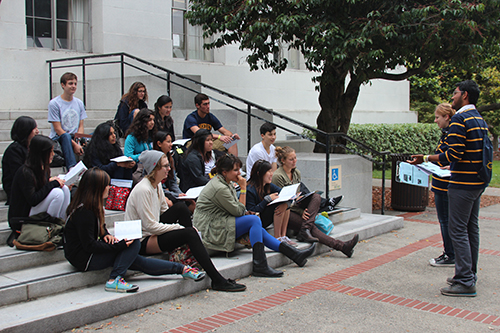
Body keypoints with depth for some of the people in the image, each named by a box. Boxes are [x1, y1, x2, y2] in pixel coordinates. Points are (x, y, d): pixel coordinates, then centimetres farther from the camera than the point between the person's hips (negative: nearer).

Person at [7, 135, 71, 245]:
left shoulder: (42, 168, 6)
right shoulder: (25, 173, -22)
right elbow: (33, 200, -28)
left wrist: (52, 180, -4)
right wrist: (52, 183, -21)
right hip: (21, 219, -9)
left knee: (64, 189, -5)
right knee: (57, 193, -25)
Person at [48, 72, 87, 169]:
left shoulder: (79, 103, 13)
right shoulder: (54, 103, -5)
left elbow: (81, 126, 9)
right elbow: (58, 129, -10)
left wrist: (79, 141, -12)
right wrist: (74, 144, -20)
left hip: (74, 138, 5)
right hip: (57, 138, -5)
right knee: (66, 136, -39)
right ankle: (72, 167, -49)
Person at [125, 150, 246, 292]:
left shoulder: (157, 184, 8)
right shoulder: (143, 190, -21)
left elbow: (165, 211, 15)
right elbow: (150, 225, -22)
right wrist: (179, 227, -16)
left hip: (152, 232, 9)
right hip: (142, 241, -9)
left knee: (181, 207, -4)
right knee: (189, 233, -24)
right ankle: (217, 280, -25)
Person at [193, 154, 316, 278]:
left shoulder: (225, 183, 13)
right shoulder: (219, 188, -20)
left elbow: (235, 209, 15)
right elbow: (239, 211, -15)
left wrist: (246, 213, -3)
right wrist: (243, 188, -12)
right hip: (209, 231, -10)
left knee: (256, 227, 3)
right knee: (254, 220, -18)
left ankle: (294, 254, 3)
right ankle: (260, 266, -21)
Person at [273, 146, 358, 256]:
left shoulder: (297, 173, 13)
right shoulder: (278, 176, -12)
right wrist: (301, 212, -21)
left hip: (297, 205, 7)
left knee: (316, 197, -22)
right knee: (312, 227, -26)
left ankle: (305, 231, -34)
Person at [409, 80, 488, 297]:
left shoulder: (460, 119, -14)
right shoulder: (481, 120, 15)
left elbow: (454, 153, -22)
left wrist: (426, 159, -16)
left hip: (463, 183, -10)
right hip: (478, 182, 10)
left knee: (458, 230, -7)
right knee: (471, 228, 14)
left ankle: (465, 282, -6)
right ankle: (469, 275, 23)